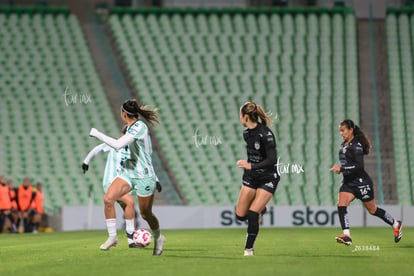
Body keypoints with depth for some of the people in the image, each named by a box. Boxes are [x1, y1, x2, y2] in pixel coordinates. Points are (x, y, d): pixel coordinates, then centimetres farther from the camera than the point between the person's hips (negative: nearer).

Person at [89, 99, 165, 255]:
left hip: (144, 176, -8)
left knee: (145, 214, 6)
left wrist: (97, 134, -25)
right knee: (108, 198, -13)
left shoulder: (139, 127, -23)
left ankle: (159, 239, 34)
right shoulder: (132, 126, 4)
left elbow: (117, 145, -33)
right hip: (129, 171, 8)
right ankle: (112, 236, -3)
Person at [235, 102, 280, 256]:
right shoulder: (246, 133, 3)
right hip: (251, 176, 7)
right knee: (240, 215, 2)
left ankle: (249, 248, -2)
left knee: (252, 214, -17)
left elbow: (272, 159, -25)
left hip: (268, 178, -7)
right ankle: (260, 209, 34)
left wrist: (251, 166, -30)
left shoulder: (265, 134, -21)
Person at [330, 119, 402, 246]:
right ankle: (346, 235, -23)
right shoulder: (343, 145, 9)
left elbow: (359, 166, -24)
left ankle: (396, 224, 29)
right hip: (348, 183, 7)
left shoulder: (356, 145, -17)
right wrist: (340, 168, 8)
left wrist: (341, 169, -27)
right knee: (341, 205, -17)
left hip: (361, 182, -7)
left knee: (372, 210, 7)